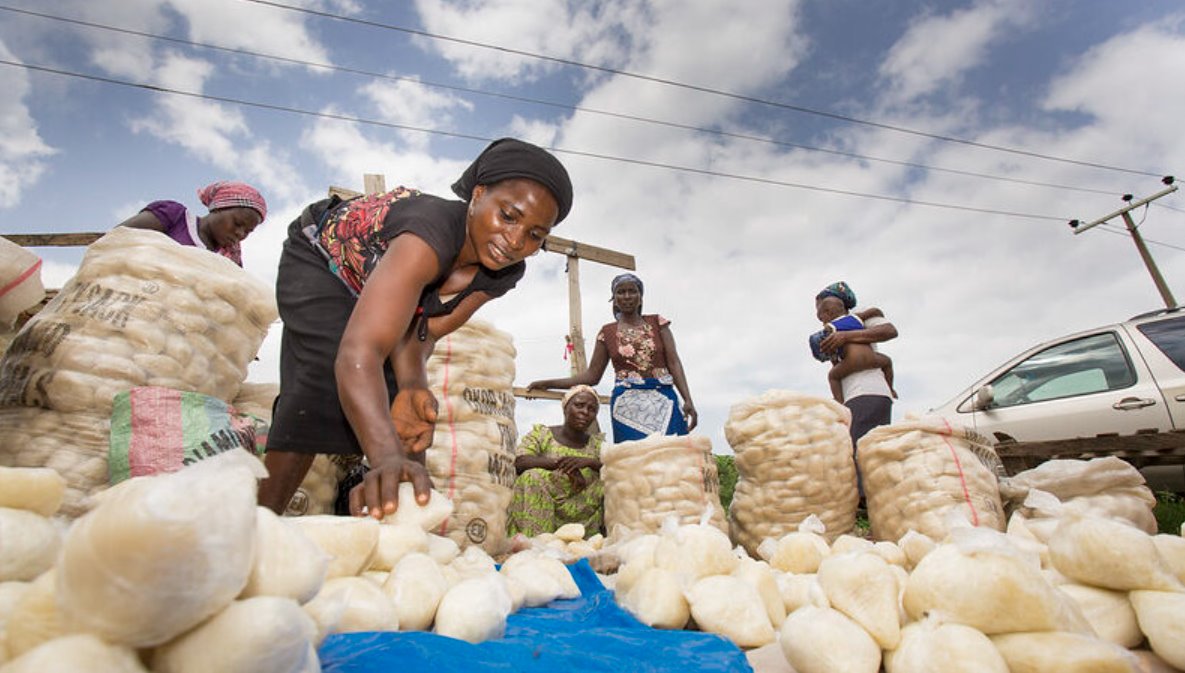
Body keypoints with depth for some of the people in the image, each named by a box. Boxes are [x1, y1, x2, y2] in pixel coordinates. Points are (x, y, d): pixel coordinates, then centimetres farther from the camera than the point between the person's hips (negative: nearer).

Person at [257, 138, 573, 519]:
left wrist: (413, 385, -43)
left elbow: (420, 332, -22)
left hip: (374, 284, 6)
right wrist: (388, 457, -69)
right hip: (319, 260, -5)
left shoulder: (504, 274, -22)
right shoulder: (434, 231, -44)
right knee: (327, 377, -28)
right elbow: (359, 352, -55)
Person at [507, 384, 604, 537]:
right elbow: (519, 462, -13)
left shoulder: (598, 442, 12)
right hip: (541, 510, -1)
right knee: (533, 477, -28)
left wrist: (588, 462, -20)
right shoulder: (541, 433, 4)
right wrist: (560, 463, -25)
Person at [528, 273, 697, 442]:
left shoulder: (657, 322, 10)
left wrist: (688, 399, -10)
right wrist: (546, 383, 5)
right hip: (627, 404, 0)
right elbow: (592, 375, 10)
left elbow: (674, 363, 4)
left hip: (663, 400, 0)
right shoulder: (607, 332, 10)